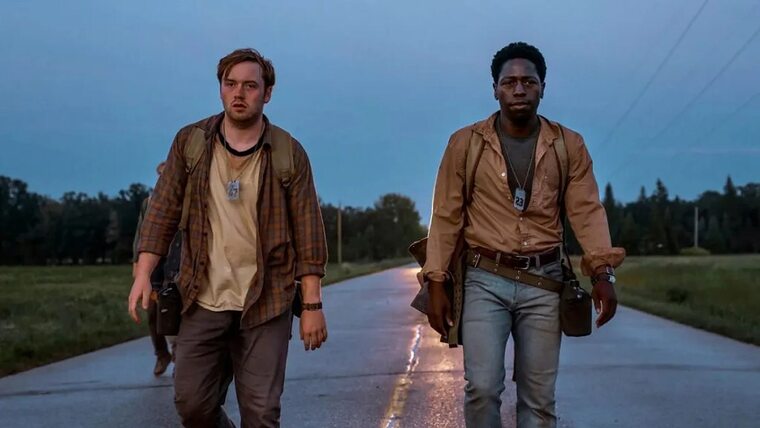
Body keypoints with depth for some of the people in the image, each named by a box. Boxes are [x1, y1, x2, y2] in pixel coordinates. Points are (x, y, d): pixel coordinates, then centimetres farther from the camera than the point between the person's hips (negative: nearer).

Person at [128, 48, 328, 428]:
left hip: (266, 301, -2)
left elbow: (308, 234, -3)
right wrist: (143, 274, -7)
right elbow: (163, 211, 3)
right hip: (203, 300, 2)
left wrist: (312, 305, -7)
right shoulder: (190, 141, 3)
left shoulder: (289, 153, -3)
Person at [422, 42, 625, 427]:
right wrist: (436, 283, -2)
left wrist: (602, 273, -15)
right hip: (485, 280, -1)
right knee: (483, 387, -12)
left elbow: (587, 211, -1)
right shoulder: (465, 143, 1)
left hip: (543, 282, 2)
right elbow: (446, 217, 2)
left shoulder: (569, 145, 5)